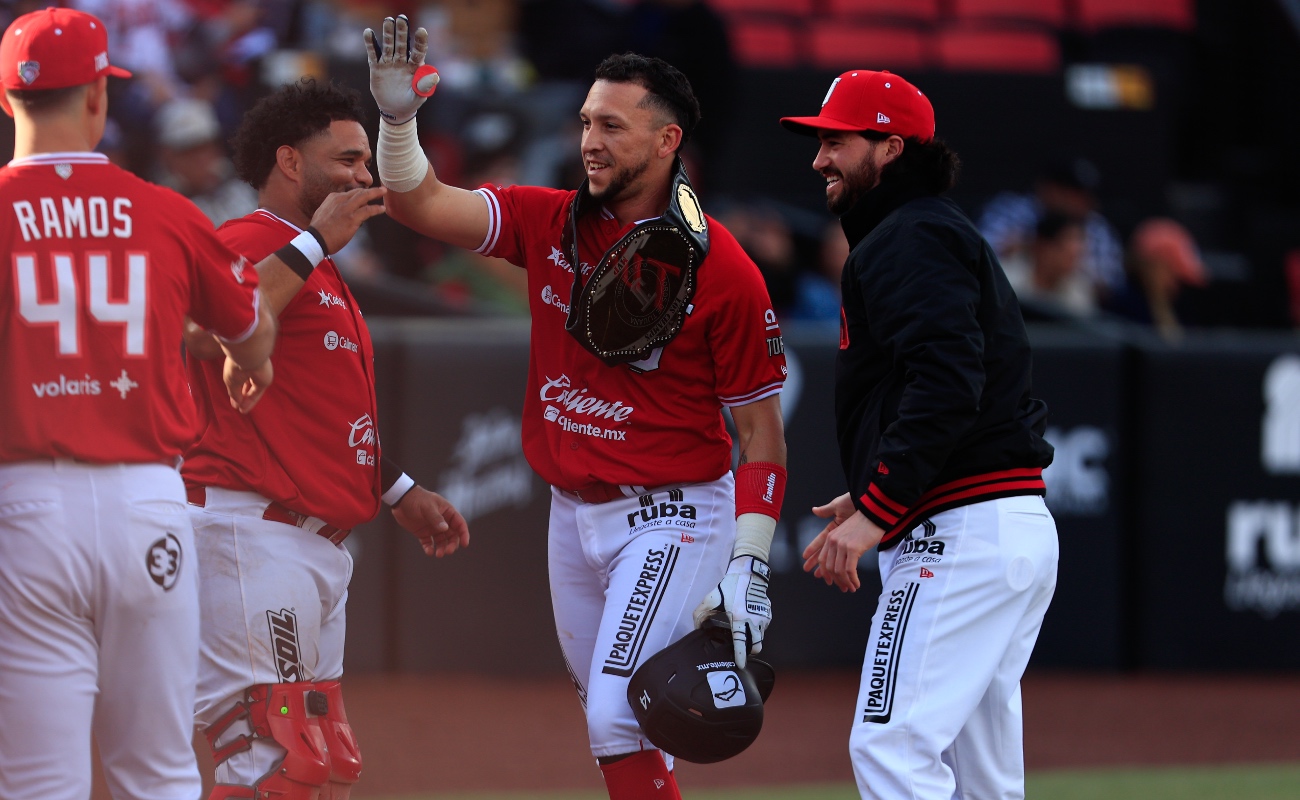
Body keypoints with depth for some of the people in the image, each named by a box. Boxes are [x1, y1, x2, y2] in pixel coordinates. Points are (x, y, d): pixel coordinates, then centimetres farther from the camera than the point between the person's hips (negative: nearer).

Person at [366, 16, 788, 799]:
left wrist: (749, 568, -16)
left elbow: (762, 429, -10)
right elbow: (422, 203, -6)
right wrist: (397, 118, -26)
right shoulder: (550, 222, 2)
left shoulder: (723, 270, -13)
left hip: (670, 519, -6)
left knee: (618, 719, -17)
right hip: (573, 513, 6)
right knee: (611, 724, 13)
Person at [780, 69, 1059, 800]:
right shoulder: (947, 234, 25)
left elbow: (948, 386, -22)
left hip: (962, 537, -11)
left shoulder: (910, 239, -8)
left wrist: (876, 512, -23)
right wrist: (877, 498, 22)